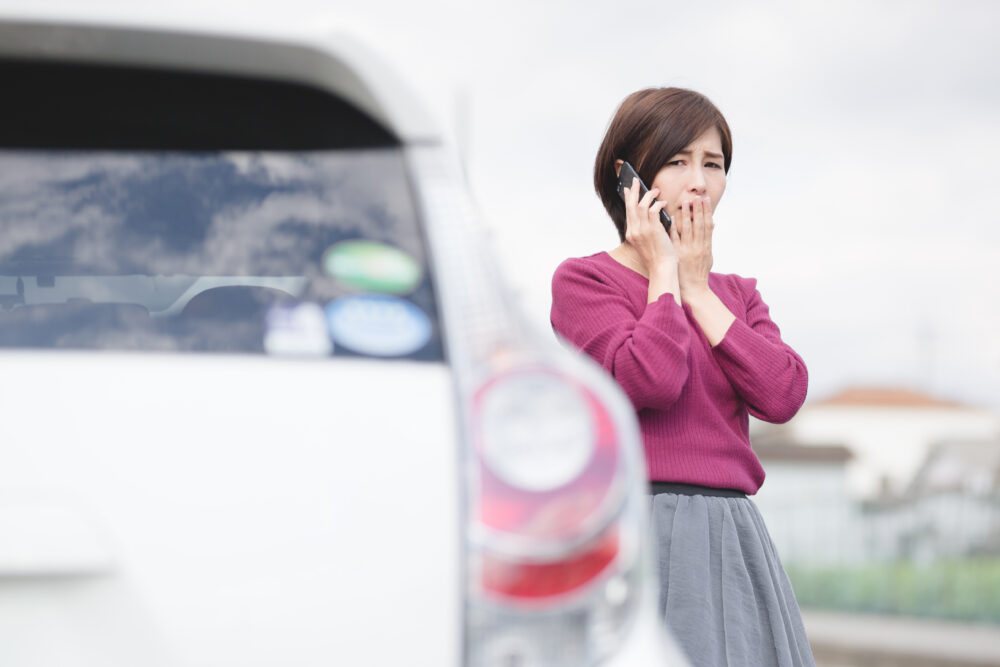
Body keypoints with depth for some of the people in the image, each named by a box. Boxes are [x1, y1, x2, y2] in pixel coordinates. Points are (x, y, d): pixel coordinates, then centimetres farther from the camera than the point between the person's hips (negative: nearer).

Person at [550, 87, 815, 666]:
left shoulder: (735, 294, 18)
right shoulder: (583, 280, 1)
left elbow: (783, 395, 0)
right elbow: (650, 380, -17)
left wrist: (698, 289, 2)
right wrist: (663, 274, -3)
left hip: (732, 540, 5)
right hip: (637, 529, -5)